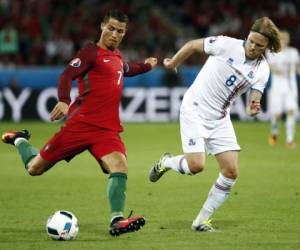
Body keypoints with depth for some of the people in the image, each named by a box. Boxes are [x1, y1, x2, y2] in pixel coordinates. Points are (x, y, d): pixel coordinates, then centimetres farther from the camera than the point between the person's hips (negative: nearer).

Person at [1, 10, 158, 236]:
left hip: (107, 130, 5)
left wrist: (146, 66, 41)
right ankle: (19, 140, 37)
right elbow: (67, 76, -21)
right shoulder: (91, 52, -6)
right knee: (34, 168, 5)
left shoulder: (117, 56, 16)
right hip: (80, 123, -5)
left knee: (120, 167, -22)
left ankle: (117, 221, -22)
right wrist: (64, 101, -37)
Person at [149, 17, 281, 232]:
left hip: (220, 118, 5)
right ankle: (166, 162, 17)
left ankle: (202, 221, 8)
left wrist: (253, 108, -34)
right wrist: (172, 63, 9)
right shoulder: (227, 45, -16)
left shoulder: (262, 69, -4)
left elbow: (254, 98, -10)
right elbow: (193, 45, -2)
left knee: (231, 171, -5)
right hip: (195, 109, -5)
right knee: (196, 165, -19)